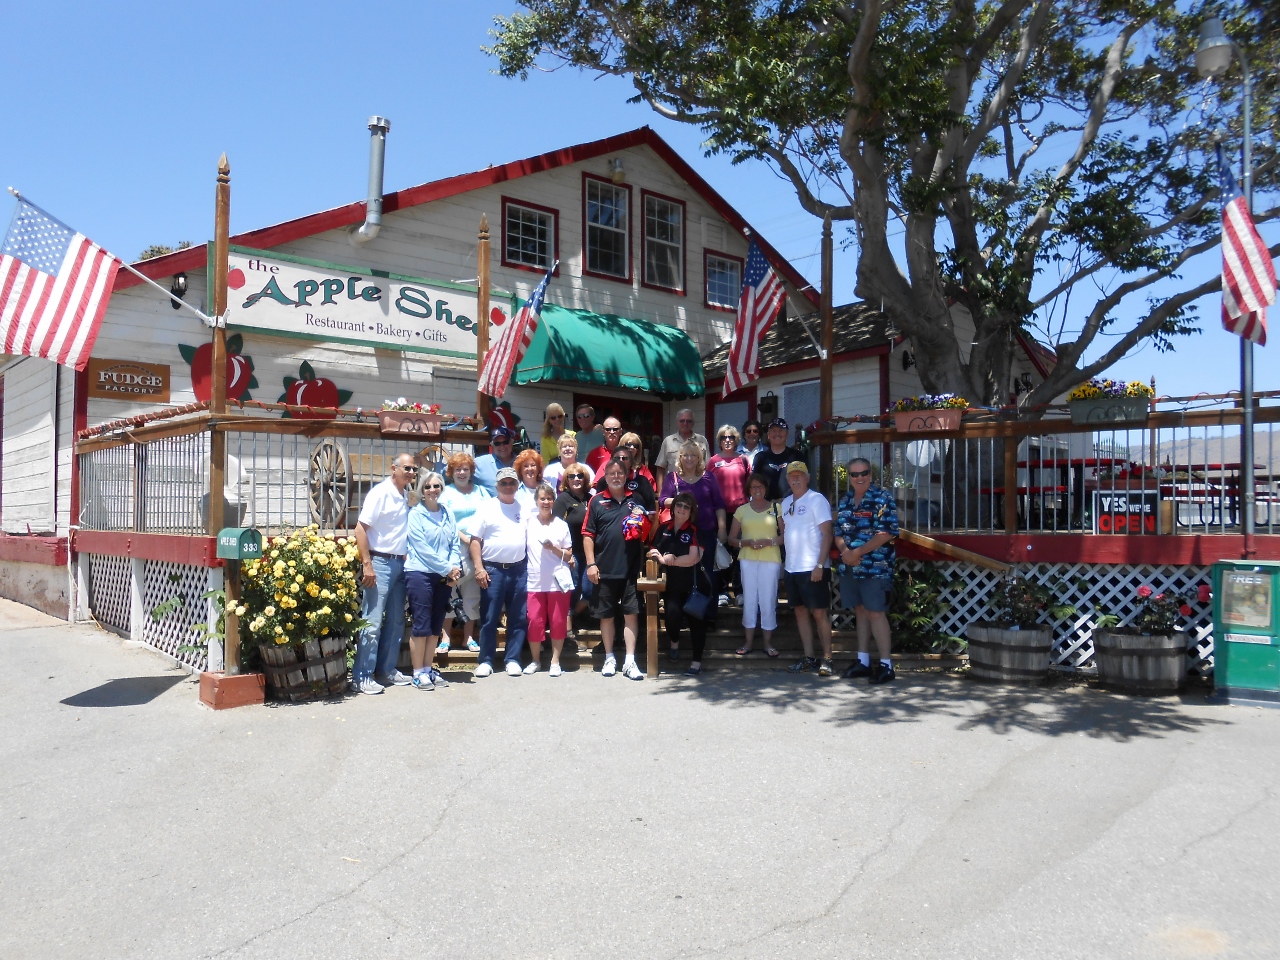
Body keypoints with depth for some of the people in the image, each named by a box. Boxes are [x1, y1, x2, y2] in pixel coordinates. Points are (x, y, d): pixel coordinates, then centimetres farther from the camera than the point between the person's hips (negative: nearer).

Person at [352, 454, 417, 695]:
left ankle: (388, 670, 23)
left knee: (396, 621, 12)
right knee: (372, 622, -5)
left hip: (400, 564, 8)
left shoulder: (407, 495, 10)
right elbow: (360, 529, -14)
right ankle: (362, 676, 2)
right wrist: (367, 565, -19)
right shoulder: (381, 492, -11)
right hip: (380, 563, -7)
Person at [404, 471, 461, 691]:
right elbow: (422, 548, -11)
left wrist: (454, 568, -8)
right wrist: (447, 569, -12)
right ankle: (418, 673, 6)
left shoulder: (448, 514, 11)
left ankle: (429, 669, 20)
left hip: (444, 577, 5)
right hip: (420, 574, -5)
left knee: (436, 626, 10)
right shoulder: (415, 514, -5)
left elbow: (454, 543, 9)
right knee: (421, 625, -3)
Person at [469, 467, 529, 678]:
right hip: (493, 569, -3)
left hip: (519, 569, 3)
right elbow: (475, 540, -1)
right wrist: (479, 568, -10)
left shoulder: (524, 508, 10)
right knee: (489, 618, 2)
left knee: (518, 618, 6)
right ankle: (485, 661, 11)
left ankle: (512, 659, 15)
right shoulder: (487, 507, 2)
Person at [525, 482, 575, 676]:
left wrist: (554, 548, -10)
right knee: (535, 621, -2)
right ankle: (535, 660, 15)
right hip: (535, 580, 0)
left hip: (558, 580, 0)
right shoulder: (528, 523, 6)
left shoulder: (562, 525, 5)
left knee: (558, 621, 1)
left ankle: (555, 661, 12)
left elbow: (568, 555, 6)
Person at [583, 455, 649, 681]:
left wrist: (641, 523, -6)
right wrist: (591, 564, -5)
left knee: (630, 614, 2)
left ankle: (630, 661, 7)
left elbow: (647, 530, 17)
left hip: (631, 568, 1)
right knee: (606, 615, 9)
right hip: (604, 569, 0)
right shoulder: (597, 501, 3)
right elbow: (588, 534, 2)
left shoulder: (636, 500, 8)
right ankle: (609, 658, 21)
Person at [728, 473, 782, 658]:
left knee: (768, 600, 1)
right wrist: (745, 542, -8)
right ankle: (748, 642, 13)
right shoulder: (742, 510, 10)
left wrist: (769, 541, -15)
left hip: (770, 560, -2)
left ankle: (768, 643, 10)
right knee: (749, 599, 6)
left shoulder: (776, 509, 4)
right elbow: (731, 537, 10)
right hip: (747, 560, 2)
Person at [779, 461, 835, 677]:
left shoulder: (816, 499, -7)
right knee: (800, 611, 9)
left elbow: (827, 534, -12)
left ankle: (826, 659, 4)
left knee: (819, 613, -3)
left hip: (812, 568, -7)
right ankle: (808, 657, 16)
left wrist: (820, 565, -19)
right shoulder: (785, 503, 12)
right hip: (792, 568, 7)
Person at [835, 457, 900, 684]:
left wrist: (858, 553, -15)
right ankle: (863, 661, 20)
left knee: (875, 613, -6)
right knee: (861, 612, 13)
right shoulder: (845, 500, 13)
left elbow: (886, 533, -15)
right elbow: (838, 532, 13)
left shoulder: (883, 498, -7)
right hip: (849, 567, 6)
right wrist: (845, 551, -8)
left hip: (875, 568, -6)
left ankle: (886, 665, 1)